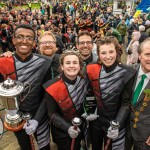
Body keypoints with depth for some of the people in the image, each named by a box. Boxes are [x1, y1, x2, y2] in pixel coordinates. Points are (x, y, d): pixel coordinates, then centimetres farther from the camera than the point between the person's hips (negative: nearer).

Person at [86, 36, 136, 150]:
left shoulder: (127, 74, -16)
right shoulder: (92, 69, -9)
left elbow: (126, 103, -12)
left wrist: (116, 124, -19)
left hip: (114, 121, -2)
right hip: (95, 119, 3)